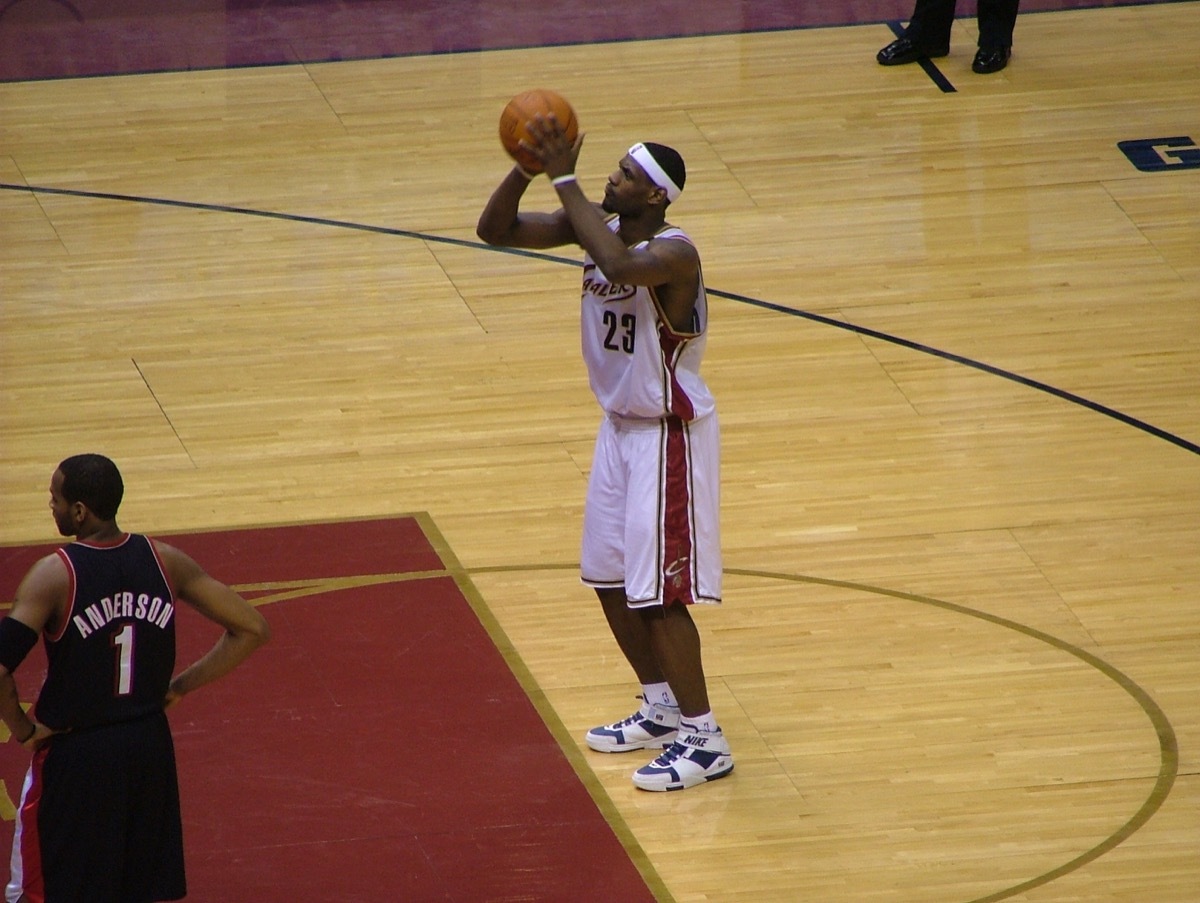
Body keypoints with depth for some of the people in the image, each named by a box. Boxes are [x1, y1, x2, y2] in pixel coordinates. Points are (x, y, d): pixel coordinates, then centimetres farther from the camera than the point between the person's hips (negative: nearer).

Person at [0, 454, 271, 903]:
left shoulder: (54, 576, -18)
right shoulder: (165, 561, -4)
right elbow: (251, 629, 0)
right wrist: (179, 687, 4)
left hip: (74, 754, -5)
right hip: (150, 746, 5)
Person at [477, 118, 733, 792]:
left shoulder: (673, 254, -27)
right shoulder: (601, 225, -3)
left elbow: (620, 265, -50)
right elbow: (496, 230, -3)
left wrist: (565, 179, -42)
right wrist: (526, 169, -22)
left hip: (670, 433, -9)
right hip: (620, 425, 9)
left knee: (658, 591, -7)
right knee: (609, 578, 17)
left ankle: (704, 738, 3)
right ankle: (663, 709, 32)